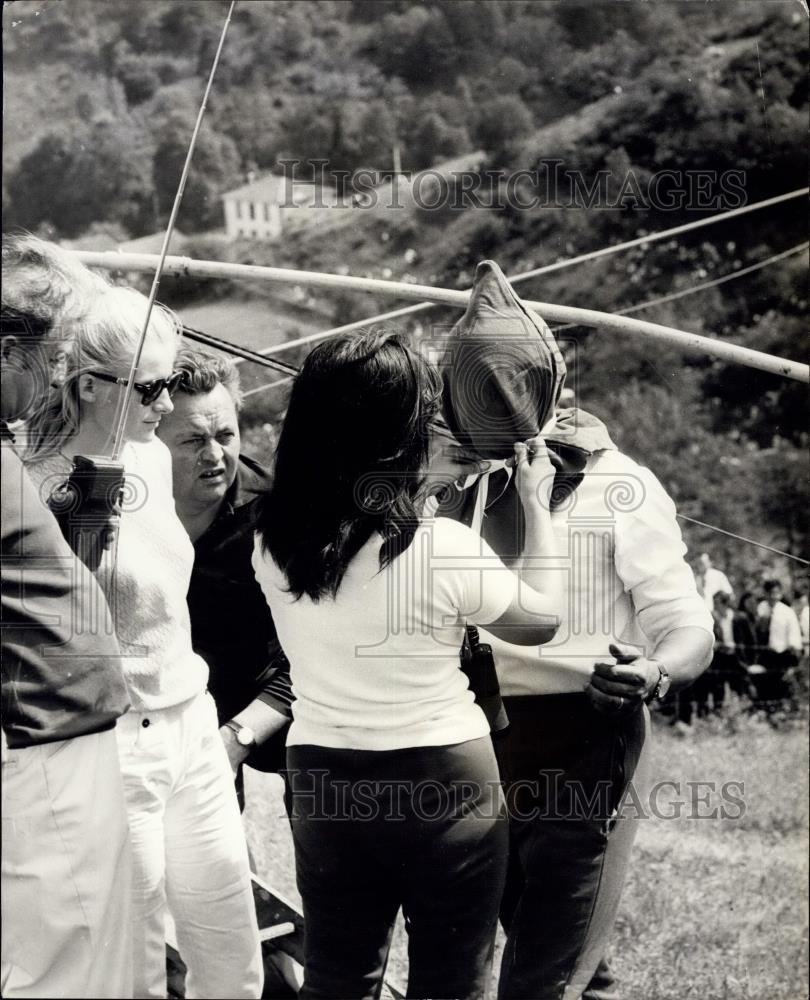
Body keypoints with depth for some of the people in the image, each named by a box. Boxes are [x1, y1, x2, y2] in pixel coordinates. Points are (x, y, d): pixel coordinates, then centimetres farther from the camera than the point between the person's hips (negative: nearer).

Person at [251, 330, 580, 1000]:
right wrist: (537, 508, 6)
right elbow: (543, 620, -4)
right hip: (444, 782, -4)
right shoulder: (443, 548, -21)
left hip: (324, 776, 4)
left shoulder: (274, 545, -7)